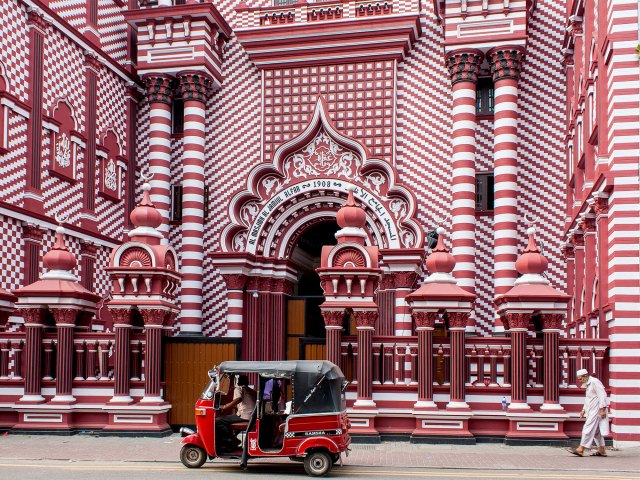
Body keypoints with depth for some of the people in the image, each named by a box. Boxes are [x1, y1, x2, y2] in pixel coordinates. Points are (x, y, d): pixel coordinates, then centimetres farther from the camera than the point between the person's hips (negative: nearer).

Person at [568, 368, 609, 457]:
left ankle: (580, 450, -13)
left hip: (596, 411, -10)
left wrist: (602, 409, -21)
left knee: (588, 429, -11)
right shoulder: (588, 384, 19)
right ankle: (602, 450, 15)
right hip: (591, 411, 10)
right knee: (596, 431, 11)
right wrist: (583, 410, 17)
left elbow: (602, 396, -18)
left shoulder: (595, 382, -12)